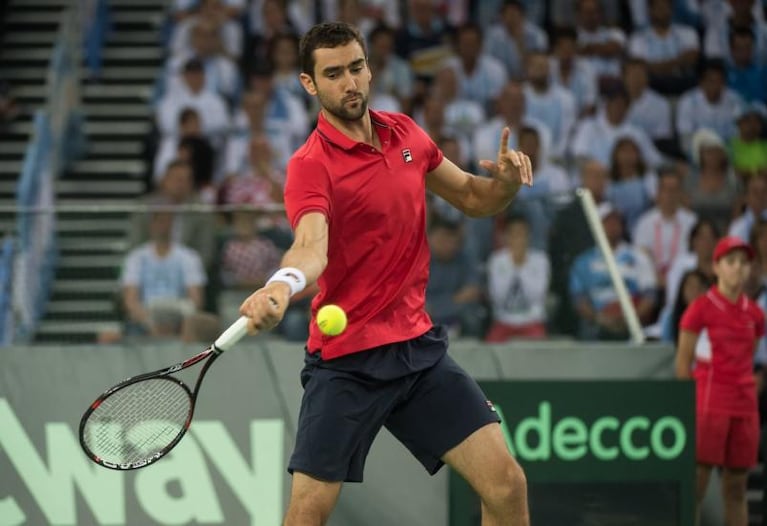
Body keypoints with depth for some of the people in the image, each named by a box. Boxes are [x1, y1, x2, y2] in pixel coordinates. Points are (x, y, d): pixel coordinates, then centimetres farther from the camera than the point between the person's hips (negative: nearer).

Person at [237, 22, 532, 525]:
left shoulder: (405, 133, 6)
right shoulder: (310, 165, -14)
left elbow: (474, 198, 19)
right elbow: (311, 245, -33)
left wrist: (507, 179, -5)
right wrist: (284, 283, -56)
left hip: (420, 348, 5)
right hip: (345, 363, -5)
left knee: (507, 484, -4)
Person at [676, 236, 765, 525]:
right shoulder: (701, 308, -3)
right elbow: (682, 361, -3)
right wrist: (690, 405, -6)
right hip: (709, 402, -5)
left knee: (736, 489, 7)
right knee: (696, 485, -9)